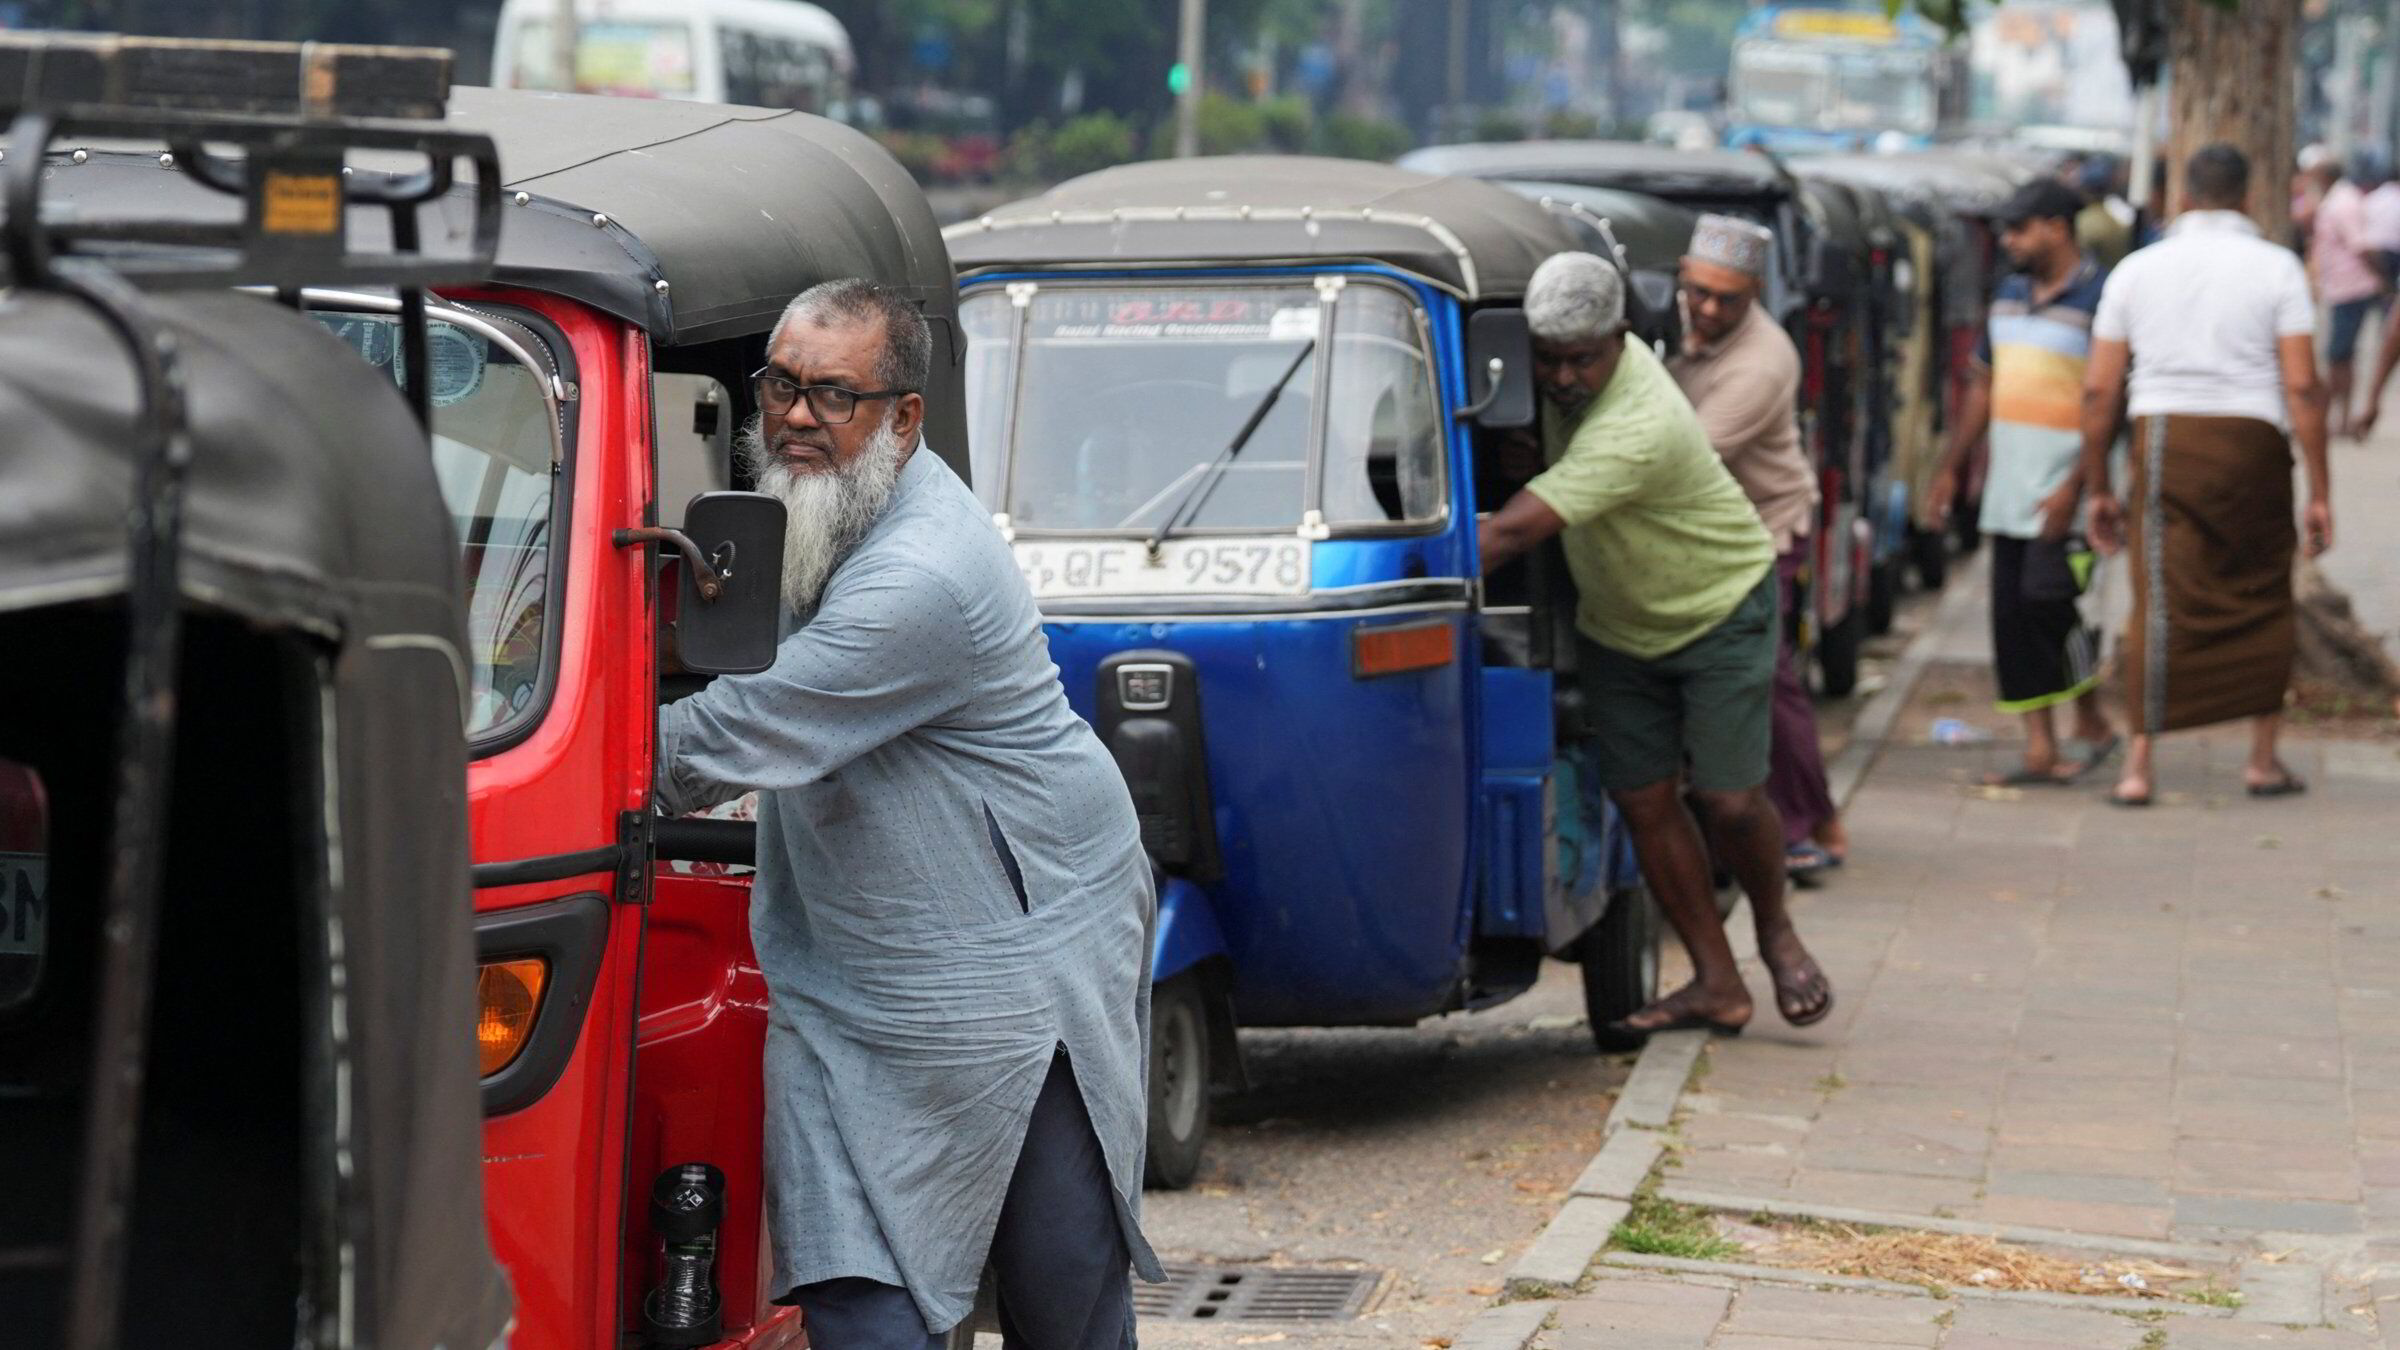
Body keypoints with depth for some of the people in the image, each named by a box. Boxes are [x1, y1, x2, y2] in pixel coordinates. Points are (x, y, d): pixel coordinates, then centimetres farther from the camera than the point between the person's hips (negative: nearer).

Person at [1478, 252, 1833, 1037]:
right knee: (1644, 801, 0)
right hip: (1615, 626, 7)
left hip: (1721, 610, -7)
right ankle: (1716, 984, 6)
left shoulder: (1638, 428, -36)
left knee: (1729, 799, -10)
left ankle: (1776, 934, 19)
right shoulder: (1565, 380, -11)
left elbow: (1513, 532, -41)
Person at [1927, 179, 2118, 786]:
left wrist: (2075, 486, -21)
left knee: (2045, 598, -13)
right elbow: (1983, 384, 21)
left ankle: (2094, 725, 6)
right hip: (2009, 483, 8)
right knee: (2010, 613, 5)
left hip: (2064, 483, -8)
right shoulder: (2009, 293, 14)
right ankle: (2040, 750, 9)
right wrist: (1951, 466, 20)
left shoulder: (2097, 300, -11)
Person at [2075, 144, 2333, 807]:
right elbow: (2302, 386, -6)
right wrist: (2320, 492, -2)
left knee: (2161, 603, 1)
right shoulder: (2275, 268, 1)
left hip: (2161, 438, 1)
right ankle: (2263, 758, 19)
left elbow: (2099, 390, 6)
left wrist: (2099, 489, 13)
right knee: (2262, 600, 13)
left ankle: (2140, 763, -7)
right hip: (2252, 442, -1)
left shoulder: (2137, 270, 7)